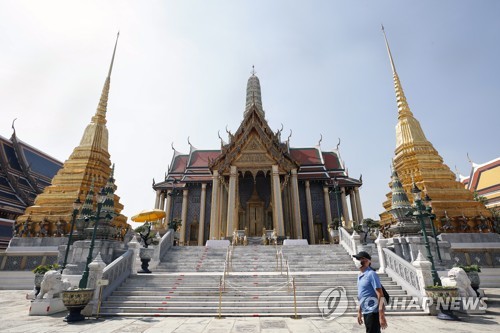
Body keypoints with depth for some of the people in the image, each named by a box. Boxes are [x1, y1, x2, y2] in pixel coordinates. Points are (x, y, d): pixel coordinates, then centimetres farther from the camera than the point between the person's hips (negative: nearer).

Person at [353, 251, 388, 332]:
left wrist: (381, 316, -22)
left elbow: (380, 296, -19)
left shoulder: (371, 274, -16)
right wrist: (359, 312, 20)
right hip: (366, 312, 8)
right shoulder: (360, 276, 10)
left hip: (373, 312, -8)